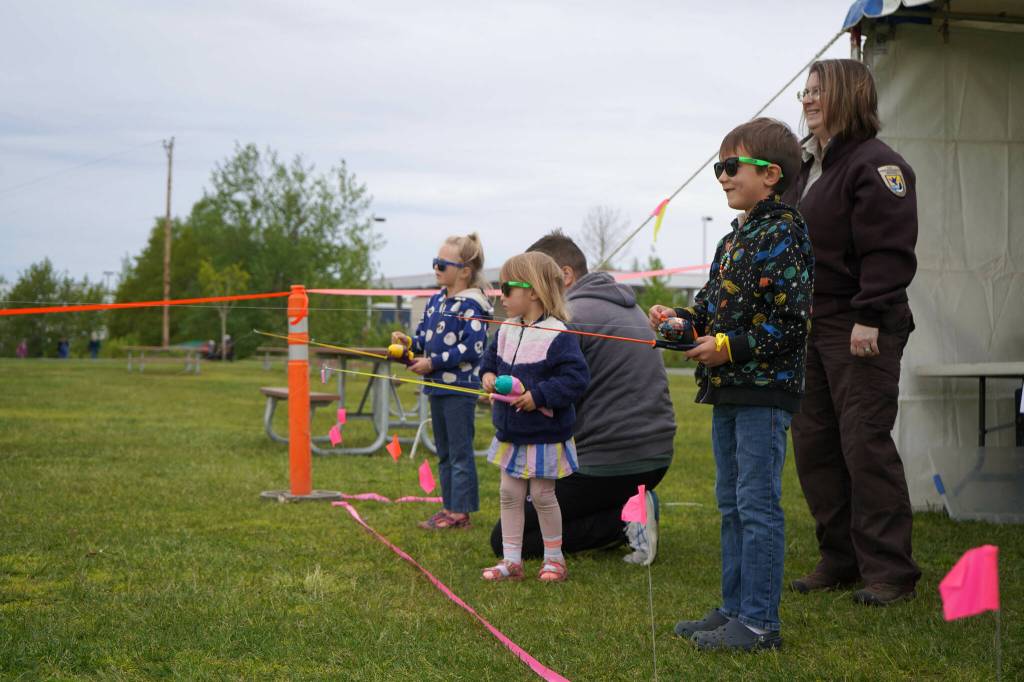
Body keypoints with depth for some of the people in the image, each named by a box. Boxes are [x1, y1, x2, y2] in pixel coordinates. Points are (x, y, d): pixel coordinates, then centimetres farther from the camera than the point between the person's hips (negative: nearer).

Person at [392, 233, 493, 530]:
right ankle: (450, 506, 23)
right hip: (437, 385, 9)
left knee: (460, 452, -2)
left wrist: (433, 363, -18)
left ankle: (460, 511, 3)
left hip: (460, 388, -9)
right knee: (444, 452, 15)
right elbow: (425, 336, 19)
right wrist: (408, 342, -3)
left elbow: (473, 347, -20)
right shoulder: (436, 300, 11)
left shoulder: (471, 305, -14)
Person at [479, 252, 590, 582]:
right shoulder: (507, 329, 4)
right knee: (509, 494, 9)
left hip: (545, 435, -7)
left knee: (542, 495, 4)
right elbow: (491, 356, 23)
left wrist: (539, 396, -25)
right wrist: (488, 374, 2)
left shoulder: (557, 335, -19)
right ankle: (511, 560, 17)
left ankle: (554, 558, 22)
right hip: (510, 433, 7)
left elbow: (576, 378, -23)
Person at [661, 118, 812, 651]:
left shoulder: (783, 236, -13)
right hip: (728, 391, 10)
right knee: (732, 504, 14)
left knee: (758, 504, -5)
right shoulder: (734, 238, 15)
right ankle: (734, 609, 23)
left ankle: (758, 622, 1)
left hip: (765, 391, -10)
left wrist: (729, 347, -18)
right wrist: (681, 319, 2)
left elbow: (793, 325, -17)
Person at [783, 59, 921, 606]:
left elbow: (888, 250, -17)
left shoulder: (875, 164, -9)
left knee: (865, 444, -8)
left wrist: (870, 318, -23)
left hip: (859, 330, -9)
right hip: (808, 326, 9)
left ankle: (889, 571, 0)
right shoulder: (804, 167, 18)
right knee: (813, 444, 10)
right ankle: (840, 560, 20)